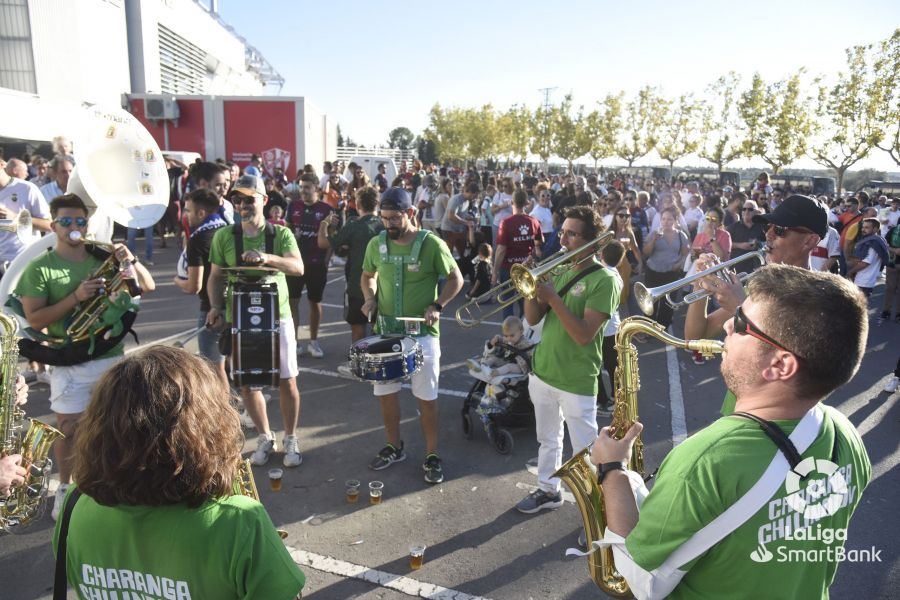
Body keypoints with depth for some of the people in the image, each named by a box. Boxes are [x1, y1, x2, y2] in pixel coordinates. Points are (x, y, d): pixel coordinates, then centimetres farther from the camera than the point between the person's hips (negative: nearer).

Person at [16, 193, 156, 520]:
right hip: (70, 364, -2)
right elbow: (34, 320, -11)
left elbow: (148, 287, 2)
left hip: (111, 358, 3)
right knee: (69, 429, 8)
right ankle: (65, 487, 29)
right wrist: (76, 297, -21)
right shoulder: (39, 268, -6)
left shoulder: (104, 258, 2)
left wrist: (131, 260, -16)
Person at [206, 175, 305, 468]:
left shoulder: (280, 233, -4)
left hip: (277, 318, -1)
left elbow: (298, 267, -20)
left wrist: (267, 257, -37)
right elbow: (216, 276, 6)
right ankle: (265, 437, 29)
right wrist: (216, 306, -11)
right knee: (246, 383, 9)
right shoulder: (224, 236, 1)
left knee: (287, 381, 4)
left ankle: (291, 439, 23)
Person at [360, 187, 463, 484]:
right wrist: (370, 298, -4)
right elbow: (368, 276, 16)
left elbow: (456, 278, -3)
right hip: (386, 331, 4)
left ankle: (432, 456, 22)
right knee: (385, 392, 13)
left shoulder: (432, 244, -12)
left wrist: (437, 306, -17)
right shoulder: (376, 243, 0)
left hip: (422, 333, -4)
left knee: (426, 396, 6)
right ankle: (394, 447, 34)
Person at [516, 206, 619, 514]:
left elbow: (584, 335, -23)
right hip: (542, 372, 7)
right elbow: (533, 319, 2)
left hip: (577, 382, -7)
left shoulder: (603, 280, -16)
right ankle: (548, 490, 41)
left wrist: (553, 298, -26)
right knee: (548, 439, 23)